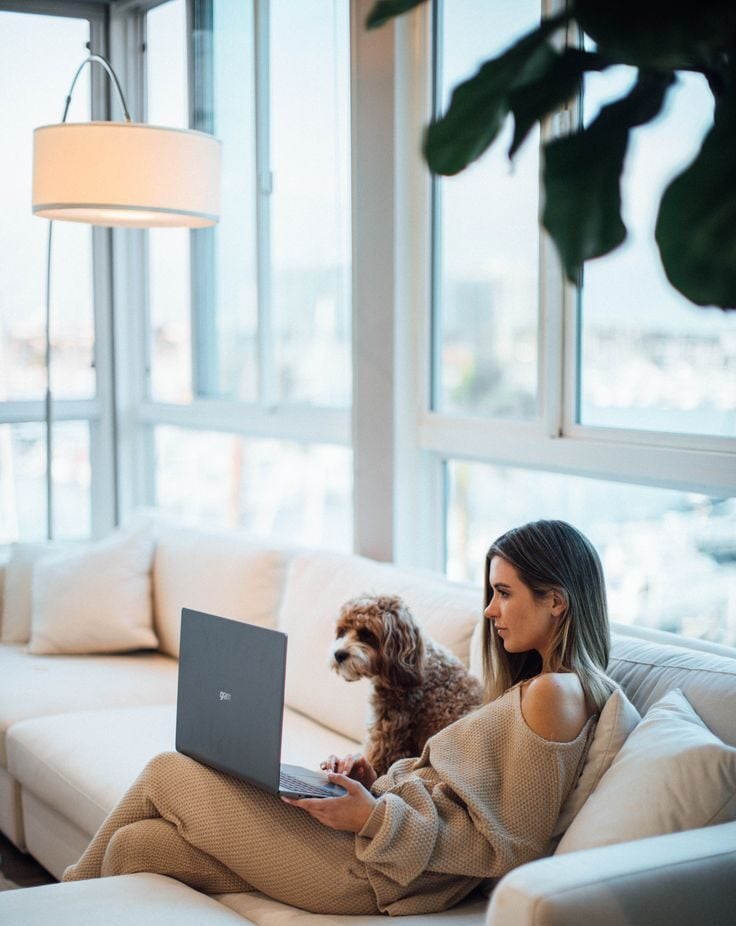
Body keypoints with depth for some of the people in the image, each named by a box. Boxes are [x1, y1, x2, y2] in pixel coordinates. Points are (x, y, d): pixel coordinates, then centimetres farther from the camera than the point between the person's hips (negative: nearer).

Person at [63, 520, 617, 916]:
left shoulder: (555, 693, -14)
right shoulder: (531, 686, 16)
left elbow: (514, 848, -17)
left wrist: (375, 819, -18)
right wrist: (374, 782, 3)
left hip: (371, 867, -9)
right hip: (374, 841, 9)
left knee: (165, 773, 4)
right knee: (136, 844, 1)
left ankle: (75, 895, 26)